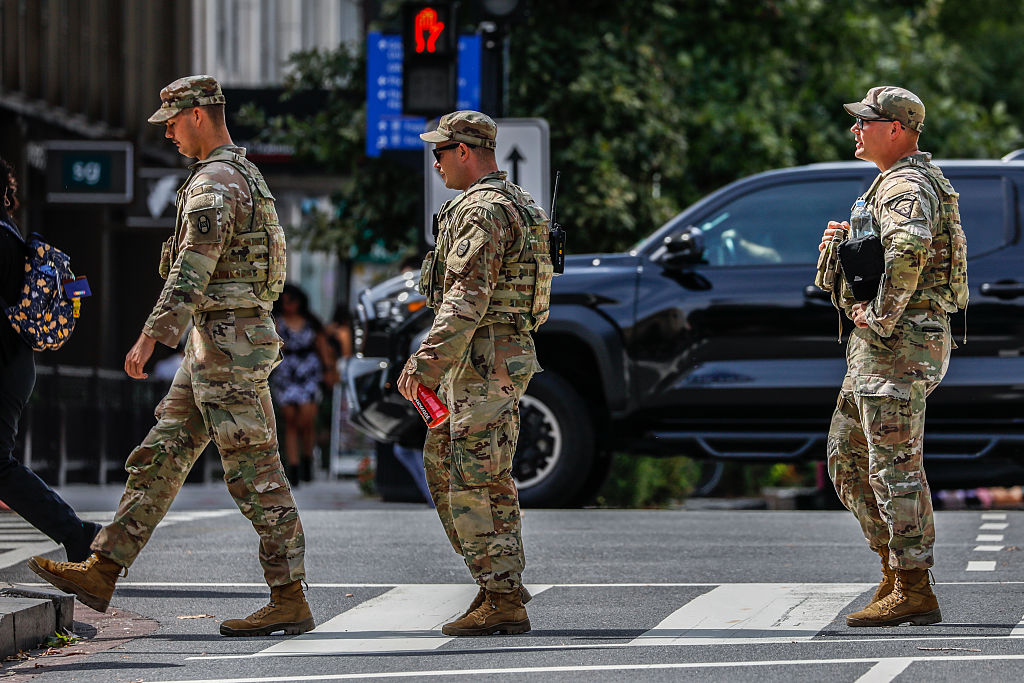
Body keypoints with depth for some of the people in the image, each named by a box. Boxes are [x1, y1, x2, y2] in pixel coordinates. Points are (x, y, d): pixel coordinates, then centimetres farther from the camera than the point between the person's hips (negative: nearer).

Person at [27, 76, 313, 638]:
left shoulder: (214, 181, -15)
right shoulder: (243, 175, 19)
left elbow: (191, 270, -24)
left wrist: (151, 337, -26)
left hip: (226, 341, -10)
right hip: (214, 351, 10)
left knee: (254, 474, -7)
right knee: (160, 457, 9)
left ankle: (289, 601, -5)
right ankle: (100, 574, 9)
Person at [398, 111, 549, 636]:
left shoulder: (481, 211, -17)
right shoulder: (519, 206, 17)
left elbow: (466, 300, -25)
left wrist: (428, 364, -25)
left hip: (482, 360, -11)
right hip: (509, 354, 11)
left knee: (477, 482, -8)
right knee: (442, 464, 16)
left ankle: (503, 603, -7)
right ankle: (498, 579, 17)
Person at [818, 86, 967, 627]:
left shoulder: (904, 186, -16)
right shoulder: (907, 181, 19)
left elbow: (910, 248, -36)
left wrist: (880, 318, -27)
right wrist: (845, 240, 9)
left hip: (898, 340, -11)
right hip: (877, 344, 11)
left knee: (895, 466, -8)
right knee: (848, 460, 15)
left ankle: (914, 592, -5)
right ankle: (895, 570, 18)